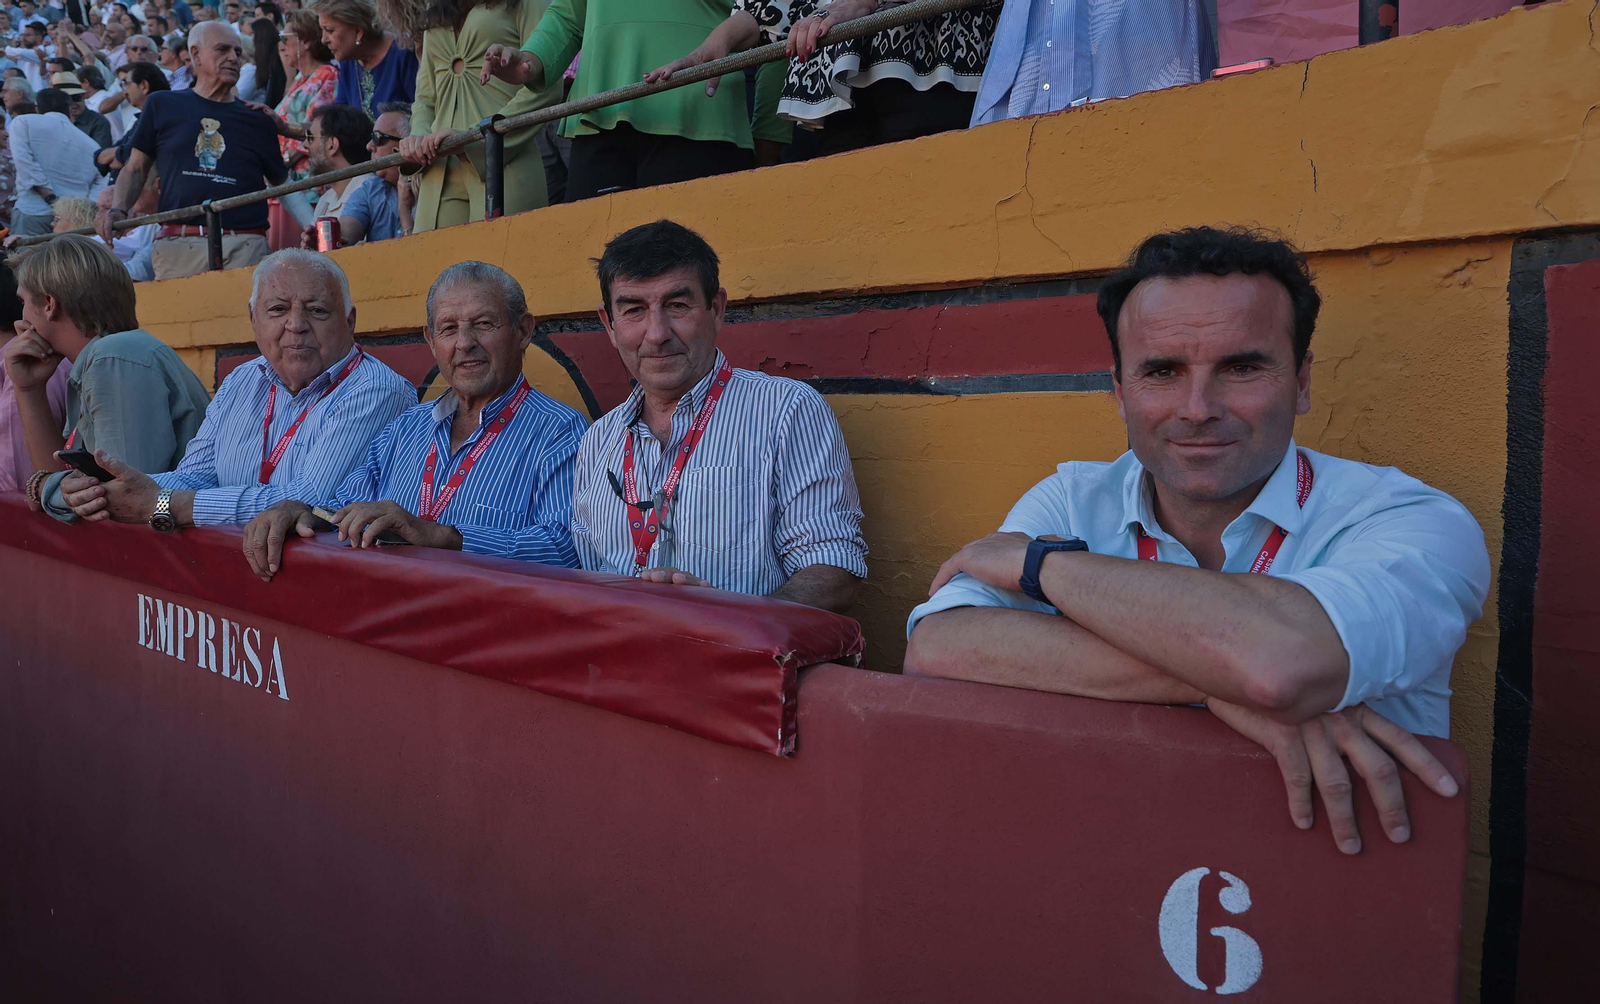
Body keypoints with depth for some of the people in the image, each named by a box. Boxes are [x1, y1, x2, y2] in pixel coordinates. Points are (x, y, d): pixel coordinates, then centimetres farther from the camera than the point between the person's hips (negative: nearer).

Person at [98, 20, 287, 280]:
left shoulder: (257, 121, 17)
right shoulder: (162, 105, 15)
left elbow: (282, 186, 20)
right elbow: (135, 170, 16)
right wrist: (117, 209, 0)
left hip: (245, 248, 0)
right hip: (178, 246, 0)